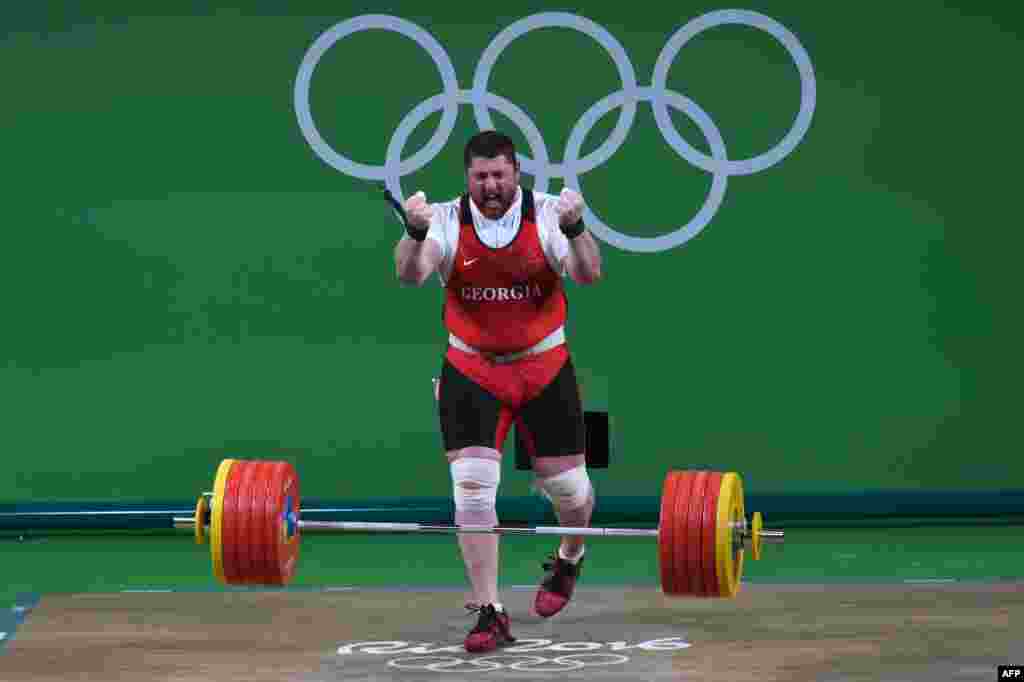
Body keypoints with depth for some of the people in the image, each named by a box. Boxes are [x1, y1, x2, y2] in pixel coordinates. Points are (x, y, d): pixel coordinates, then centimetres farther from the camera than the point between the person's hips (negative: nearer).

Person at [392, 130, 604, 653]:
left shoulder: (546, 216, -12)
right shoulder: (448, 222, -10)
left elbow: (588, 274, -26)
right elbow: (410, 274, -28)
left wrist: (574, 229, -46)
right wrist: (415, 233, -49)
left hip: (543, 368, 0)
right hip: (471, 371, 0)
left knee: (564, 482, 6)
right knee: (472, 485, -11)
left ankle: (569, 559, 42)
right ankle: (490, 614, -5)